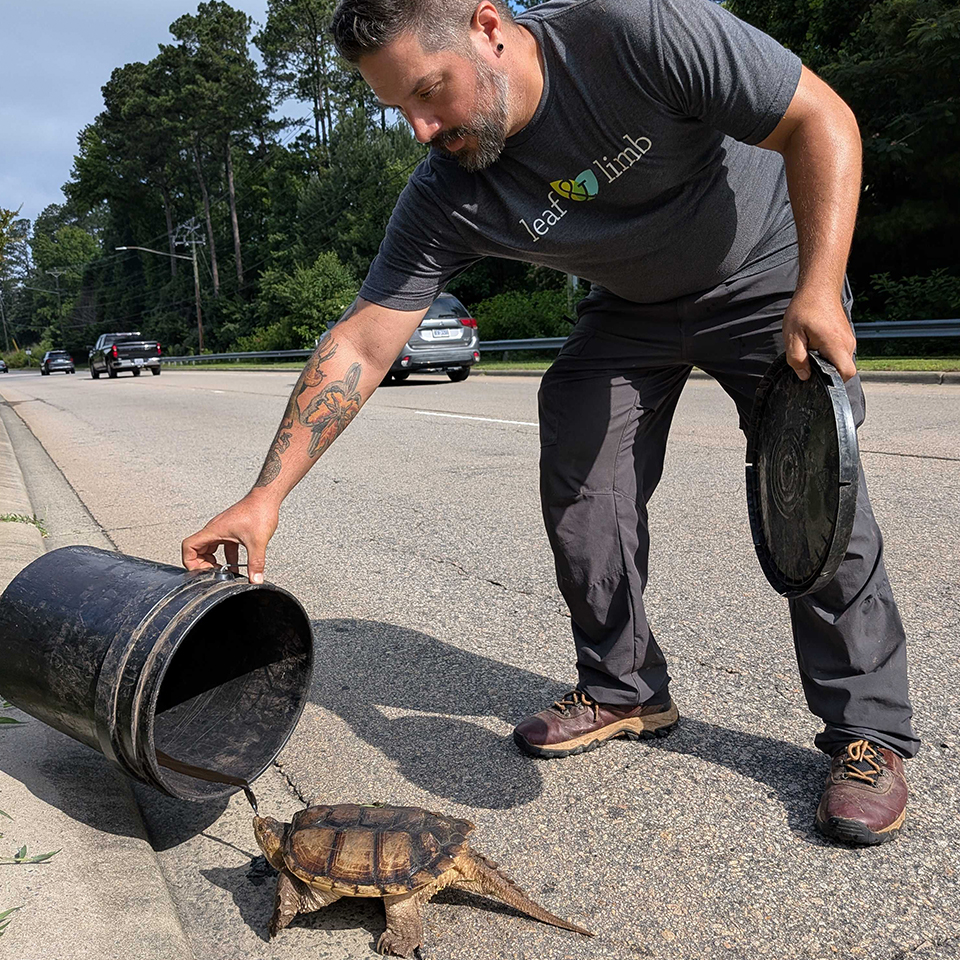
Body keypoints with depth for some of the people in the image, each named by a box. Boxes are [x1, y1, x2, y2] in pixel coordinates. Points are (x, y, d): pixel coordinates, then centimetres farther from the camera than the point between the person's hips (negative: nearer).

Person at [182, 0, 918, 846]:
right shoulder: (447, 198, -21)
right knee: (578, 493, -5)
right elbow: (360, 347, -23)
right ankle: (625, 690, 14)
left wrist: (818, 290, -33)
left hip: (770, 276, -3)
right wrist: (267, 497, -29)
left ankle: (869, 732, 2)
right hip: (631, 308, 4)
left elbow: (822, 119, -23)